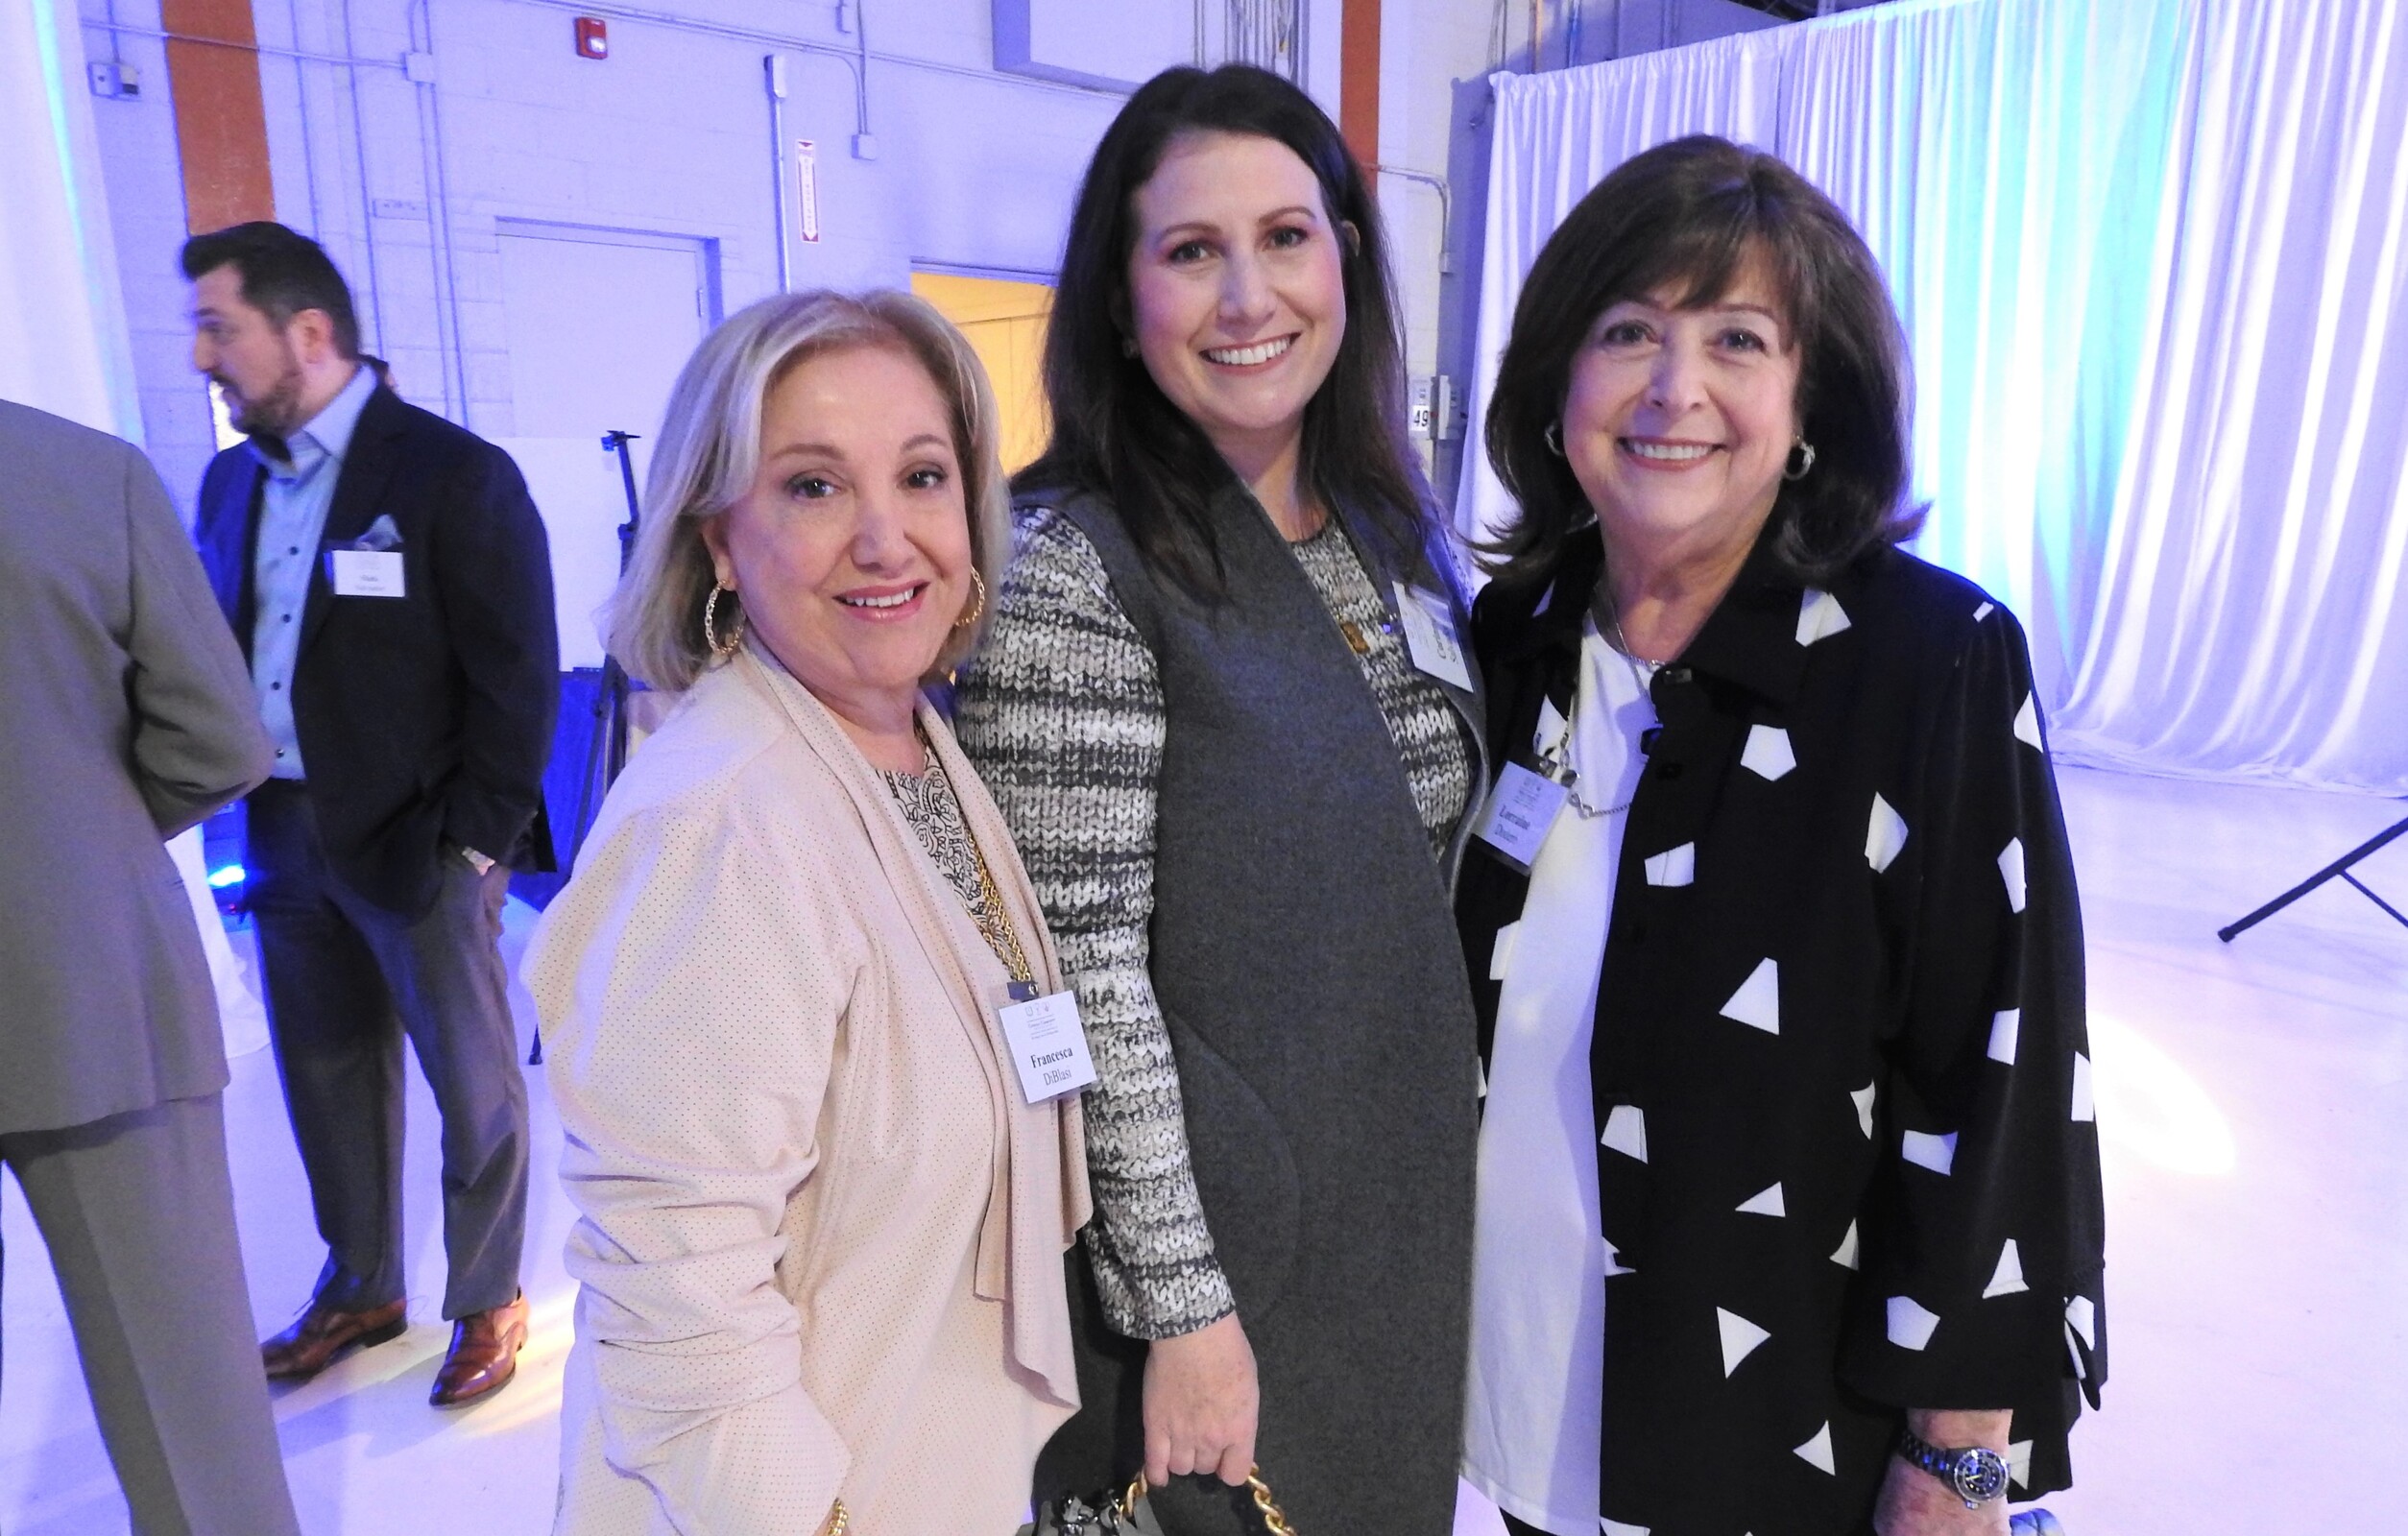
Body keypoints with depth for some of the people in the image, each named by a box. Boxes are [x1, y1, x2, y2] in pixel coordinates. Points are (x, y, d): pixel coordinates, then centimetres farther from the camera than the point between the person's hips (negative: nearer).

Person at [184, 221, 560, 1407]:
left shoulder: (455, 475, -11)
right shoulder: (231, 481, 10)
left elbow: (518, 681, -13)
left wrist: (480, 844, -14)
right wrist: (243, 811, 2)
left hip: (421, 845, -6)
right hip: (286, 841, 6)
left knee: (472, 1085, 7)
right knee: (329, 1080, 18)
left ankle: (488, 1298, 27)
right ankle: (360, 1286, 38)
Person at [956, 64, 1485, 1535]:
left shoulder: (1390, 533, 2)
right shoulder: (1072, 567, -19)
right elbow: (1084, 975, -20)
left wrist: (1458, 1151, 12)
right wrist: (1178, 1302, -17)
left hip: (1410, 1218, 7)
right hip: (1211, 1251, -6)